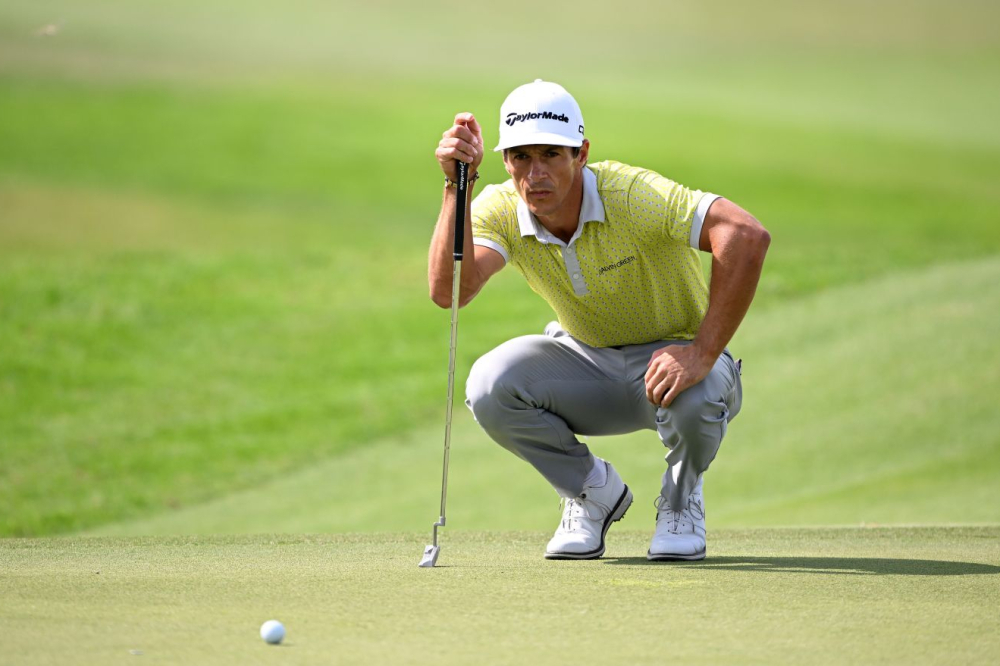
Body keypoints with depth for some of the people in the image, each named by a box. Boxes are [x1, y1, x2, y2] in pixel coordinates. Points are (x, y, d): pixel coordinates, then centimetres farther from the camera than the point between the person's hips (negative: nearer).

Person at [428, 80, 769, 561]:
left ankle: (682, 494, -2)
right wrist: (456, 185, -39)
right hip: (586, 360, 4)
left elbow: (747, 236, -40)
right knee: (490, 386, -25)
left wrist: (702, 355, -41)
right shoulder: (499, 211, -15)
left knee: (693, 397, -39)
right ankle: (593, 492, 3)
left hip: (671, 357, -4)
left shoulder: (632, 194, -28)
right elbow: (448, 290, -32)